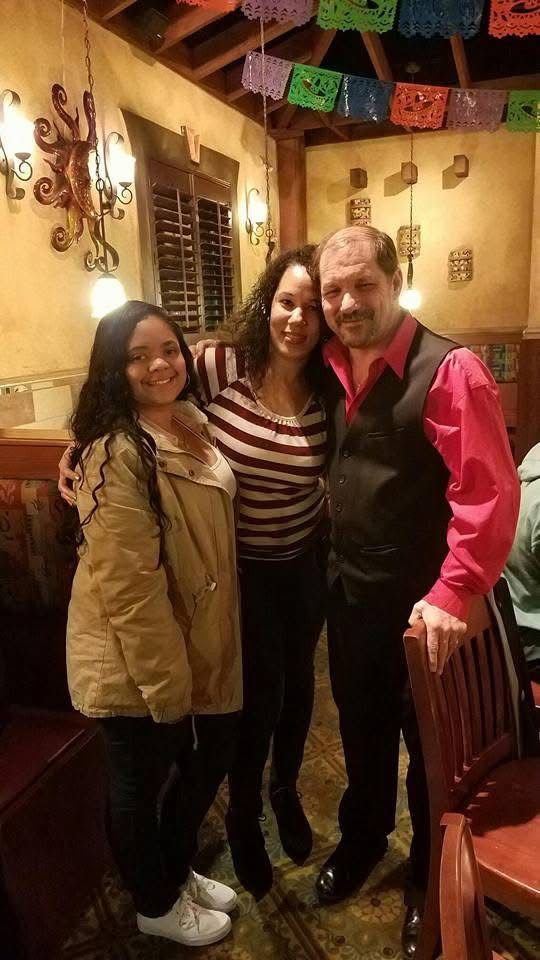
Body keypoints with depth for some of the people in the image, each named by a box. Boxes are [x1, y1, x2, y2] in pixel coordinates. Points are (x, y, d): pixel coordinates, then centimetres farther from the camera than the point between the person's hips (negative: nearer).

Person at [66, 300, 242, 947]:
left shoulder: (190, 423, 5)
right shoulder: (117, 453, -24)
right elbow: (127, 586, -25)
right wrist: (166, 684, -19)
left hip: (196, 646, 9)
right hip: (136, 663, -8)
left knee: (208, 762, 23)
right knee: (141, 784, 15)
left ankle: (176, 872, 50)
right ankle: (155, 905, 43)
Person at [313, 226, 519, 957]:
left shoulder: (447, 370, -18)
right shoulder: (330, 370, 2)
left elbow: (490, 493, -22)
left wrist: (453, 593, -26)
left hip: (419, 601, -5)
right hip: (349, 590, 6)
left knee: (429, 740, 16)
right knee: (360, 725, 24)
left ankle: (430, 879, 42)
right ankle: (362, 838, 51)